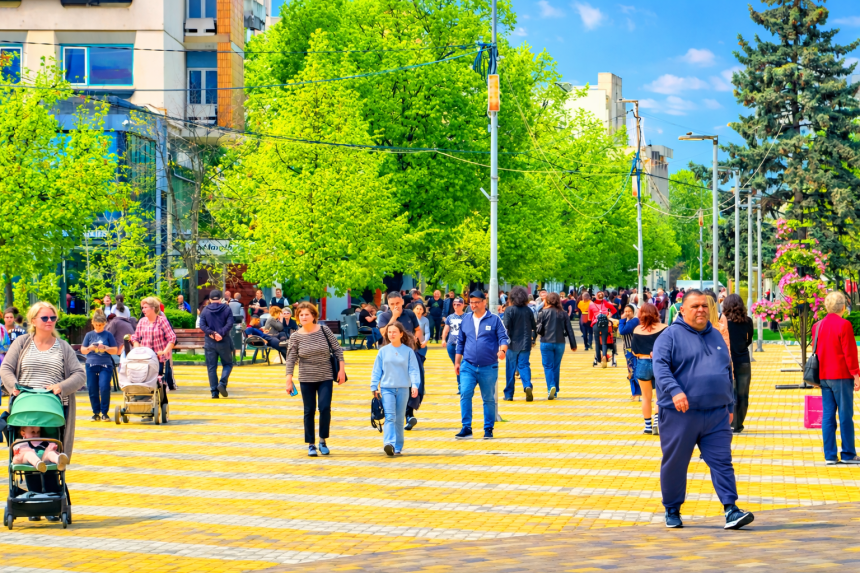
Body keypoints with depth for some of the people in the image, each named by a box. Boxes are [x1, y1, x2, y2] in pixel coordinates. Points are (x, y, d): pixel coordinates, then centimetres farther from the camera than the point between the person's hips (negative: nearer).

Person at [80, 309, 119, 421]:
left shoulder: (108, 335, 4)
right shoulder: (89, 335, 9)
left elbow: (115, 350, 4)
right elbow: (82, 350, 12)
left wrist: (105, 348, -13)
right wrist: (90, 348, -9)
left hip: (106, 366, -2)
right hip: (91, 365, 2)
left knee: (104, 388, -14)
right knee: (92, 390, 3)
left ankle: (104, 413, -2)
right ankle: (96, 413, 15)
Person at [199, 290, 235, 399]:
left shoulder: (205, 310, 5)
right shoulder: (226, 309, 1)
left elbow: (202, 325, -6)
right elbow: (230, 324, -12)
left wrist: (211, 333, -13)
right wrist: (221, 333, -17)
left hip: (209, 341, 1)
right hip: (224, 341, -1)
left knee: (211, 367, 6)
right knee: (228, 364, 12)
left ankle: (214, 392, 1)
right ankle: (222, 383, -11)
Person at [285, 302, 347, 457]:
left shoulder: (324, 330, -3)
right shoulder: (295, 337, -3)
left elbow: (337, 350, 1)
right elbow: (291, 359, -3)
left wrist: (341, 370, -4)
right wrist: (289, 380, -9)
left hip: (326, 377, 0)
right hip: (306, 380, 0)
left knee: (325, 408, -10)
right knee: (309, 411, 4)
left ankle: (323, 440, 8)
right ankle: (310, 444, 14)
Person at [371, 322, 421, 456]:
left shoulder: (408, 351, 0)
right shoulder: (383, 351, 2)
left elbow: (413, 370, -2)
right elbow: (376, 371, 6)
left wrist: (415, 385, -15)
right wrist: (374, 387, 2)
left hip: (403, 389, 1)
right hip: (386, 388, 0)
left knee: (399, 419, 8)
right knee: (389, 417, -15)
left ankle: (398, 447, 15)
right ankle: (389, 444, -27)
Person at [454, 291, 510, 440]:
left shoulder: (494, 320, 0)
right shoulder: (466, 319, 9)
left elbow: (503, 338, -5)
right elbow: (460, 342, 16)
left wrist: (502, 350, -26)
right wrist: (457, 362, 14)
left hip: (489, 367, -2)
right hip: (468, 366, 2)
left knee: (489, 399, 7)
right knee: (465, 394, -14)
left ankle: (488, 429, 18)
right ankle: (466, 428, -9)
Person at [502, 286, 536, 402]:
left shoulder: (510, 310, -8)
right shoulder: (528, 311, 3)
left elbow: (506, 327, -13)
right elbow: (534, 327, 10)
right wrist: (533, 339, 24)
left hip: (512, 344, -2)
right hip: (525, 344, 2)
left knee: (510, 369, 8)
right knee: (524, 366, 3)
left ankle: (509, 394, 14)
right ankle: (527, 386, -25)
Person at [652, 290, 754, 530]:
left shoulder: (716, 336, 17)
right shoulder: (671, 336, -2)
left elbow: (728, 372, 23)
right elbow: (660, 366, -15)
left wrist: (729, 406, 20)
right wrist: (674, 390, -32)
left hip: (717, 415, 4)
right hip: (680, 414, -4)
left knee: (722, 462, -3)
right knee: (675, 463, 5)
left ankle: (731, 510, -5)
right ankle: (672, 510, 19)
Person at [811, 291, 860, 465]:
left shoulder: (817, 326, 8)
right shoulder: (844, 325, -12)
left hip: (824, 377, 6)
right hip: (841, 376, -6)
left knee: (827, 415, 6)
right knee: (845, 416, 0)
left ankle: (830, 456, 5)